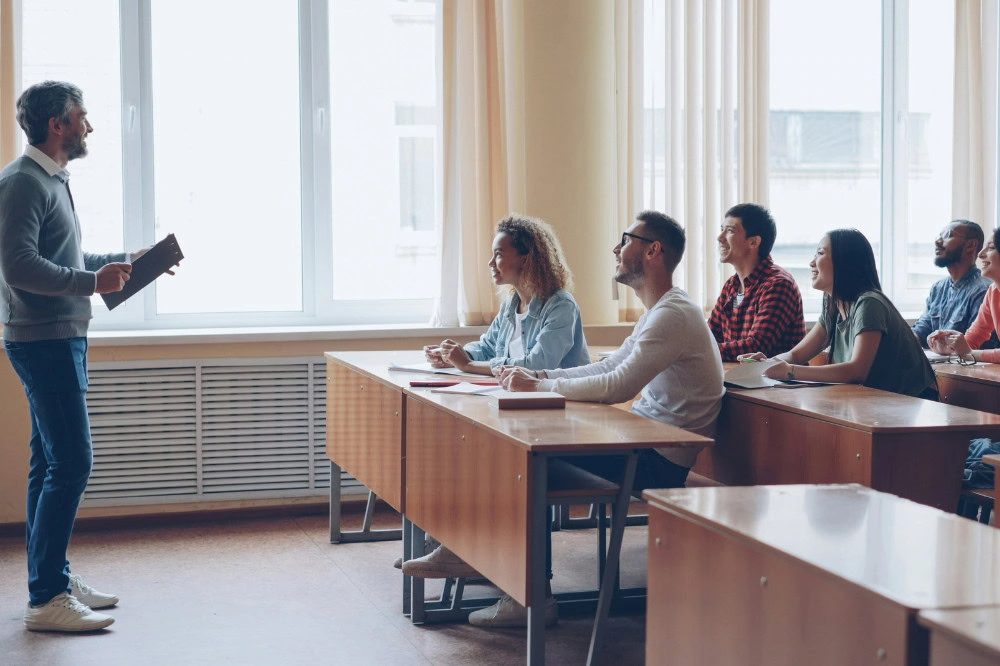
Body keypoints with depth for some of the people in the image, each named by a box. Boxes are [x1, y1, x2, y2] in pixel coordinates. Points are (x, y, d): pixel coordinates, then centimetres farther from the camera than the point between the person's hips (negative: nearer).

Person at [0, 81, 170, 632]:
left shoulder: (53, 180, 18)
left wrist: (126, 261, 20)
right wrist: (92, 283, -25)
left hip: (60, 339, 10)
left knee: (51, 463, 13)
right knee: (71, 464, -12)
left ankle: (52, 578, 20)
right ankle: (45, 598, -8)